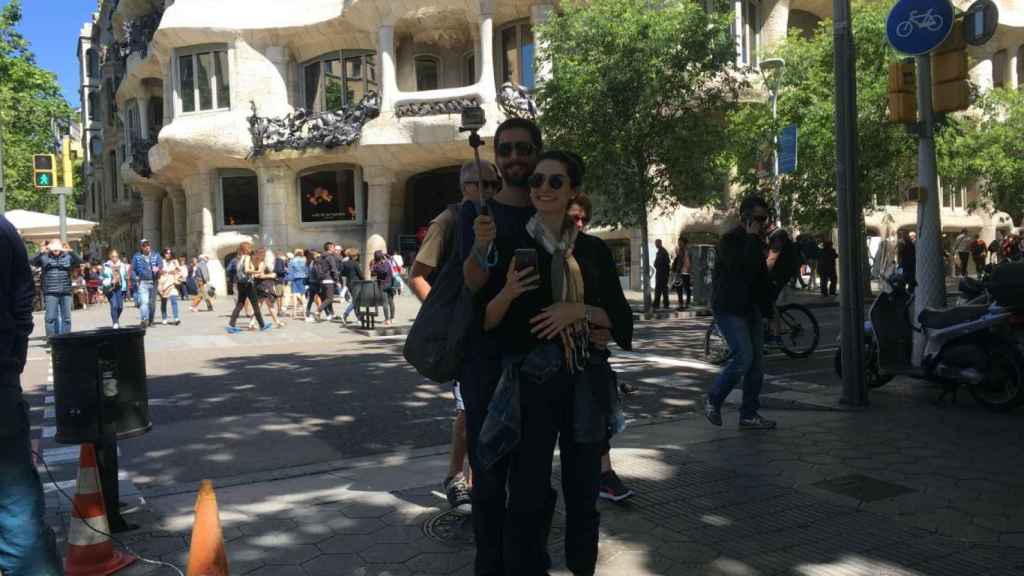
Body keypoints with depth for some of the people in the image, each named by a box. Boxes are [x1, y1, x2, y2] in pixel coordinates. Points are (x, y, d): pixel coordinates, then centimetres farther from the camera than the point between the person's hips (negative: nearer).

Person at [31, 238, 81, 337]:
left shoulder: (68, 257, 7)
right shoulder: (44, 257, 6)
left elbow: (79, 262, -7)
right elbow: (33, 262, -8)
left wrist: (70, 252, -24)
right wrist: (41, 252, -25)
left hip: (66, 292, 2)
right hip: (50, 293, -2)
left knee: (66, 317, 7)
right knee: (51, 317, -3)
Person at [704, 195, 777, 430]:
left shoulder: (756, 243, 14)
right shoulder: (729, 241, -12)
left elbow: (762, 278, 22)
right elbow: (745, 267, -29)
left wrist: (770, 311, 19)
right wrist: (753, 238, -19)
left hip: (751, 309, 8)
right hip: (729, 310, -8)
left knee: (757, 361, 3)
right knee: (743, 357, -16)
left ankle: (749, 415, 10)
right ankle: (713, 401, 3)